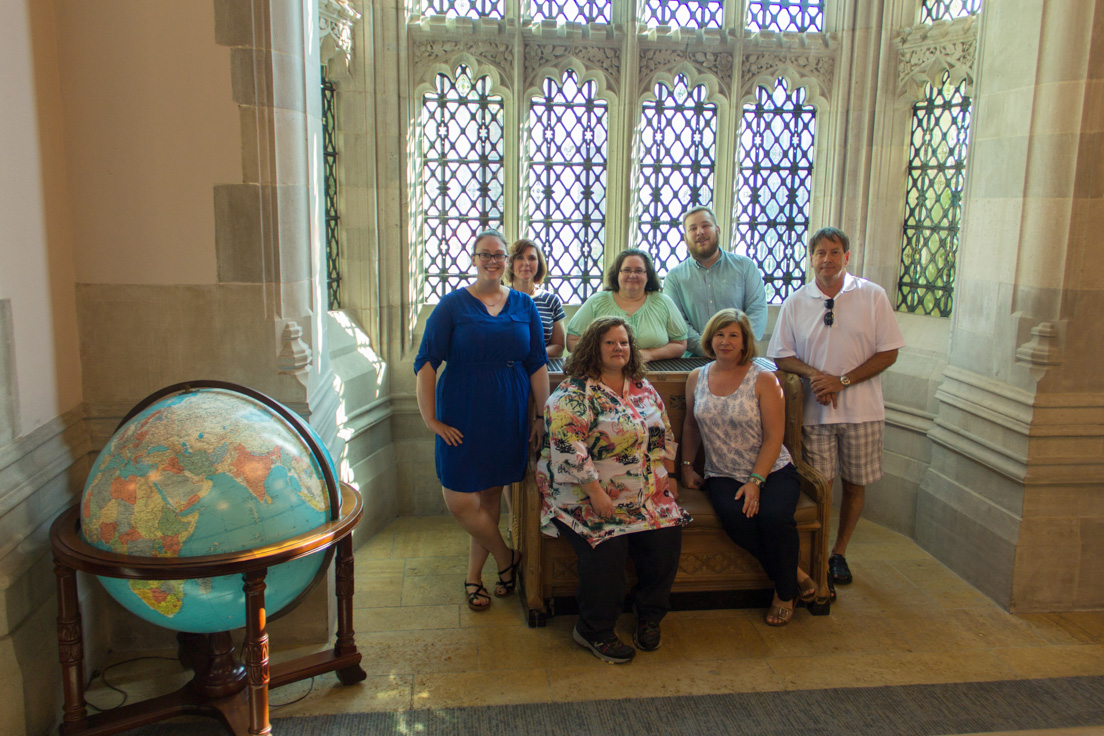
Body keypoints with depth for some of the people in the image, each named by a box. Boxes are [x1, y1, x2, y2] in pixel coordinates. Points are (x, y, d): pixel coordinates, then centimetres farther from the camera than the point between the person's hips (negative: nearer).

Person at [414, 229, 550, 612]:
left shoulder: (524, 306, 6)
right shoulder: (452, 305, -2)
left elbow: (538, 365, 7)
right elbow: (426, 363, -4)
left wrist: (543, 416, 2)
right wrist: (430, 418, -9)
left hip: (509, 416, 2)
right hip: (462, 415, -2)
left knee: (491, 496, 9)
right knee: (460, 500, -5)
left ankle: (473, 576, 27)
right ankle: (507, 559, 19)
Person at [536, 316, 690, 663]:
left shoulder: (644, 389, 15)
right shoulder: (573, 393, -8)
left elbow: (663, 435, 22)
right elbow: (567, 447, -17)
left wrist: (663, 474, 9)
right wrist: (596, 492, -22)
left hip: (645, 493, 6)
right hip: (586, 493, -6)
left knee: (667, 537, -16)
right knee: (608, 545, -27)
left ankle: (650, 616, 9)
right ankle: (594, 631, -5)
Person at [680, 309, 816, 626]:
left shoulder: (763, 380, -4)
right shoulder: (696, 378, 8)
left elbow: (774, 437, -8)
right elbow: (691, 425, 21)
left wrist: (756, 481, -16)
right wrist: (687, 466, 16)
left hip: (771, 471, -2)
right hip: (723, 475, 2)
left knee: (774, 516, -31)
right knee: (734, 518, -30)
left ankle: (784, 592, -3)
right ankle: (795, 574, -7)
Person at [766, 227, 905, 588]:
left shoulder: (873, 296, 0)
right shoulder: (795, 303, 4)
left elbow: (888, 352, -2)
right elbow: (782, 355, 7)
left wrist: (842, 381, -13)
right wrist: (813, 374, -14)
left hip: (861, 409, 0)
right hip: (815, 410, 0)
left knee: (855, 484, 8)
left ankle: (839, 554, 26)